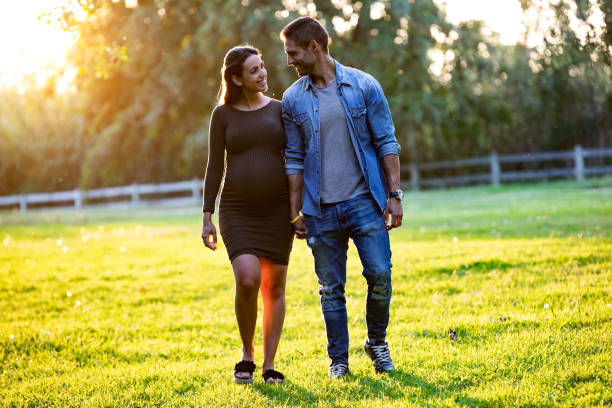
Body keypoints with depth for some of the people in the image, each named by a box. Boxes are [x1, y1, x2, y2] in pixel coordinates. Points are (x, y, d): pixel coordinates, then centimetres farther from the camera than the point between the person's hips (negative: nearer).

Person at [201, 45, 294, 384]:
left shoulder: (280, 109, 7)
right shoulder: (223, 114, 3)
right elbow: (214, 167, 4)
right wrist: (207, 217, -1)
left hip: (277, 208, 2)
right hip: (238, 210, -2)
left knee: (274, 286, 2)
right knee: (247, 280, -19)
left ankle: (269, 365, 11)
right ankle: (246, 352, 4)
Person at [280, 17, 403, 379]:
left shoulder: (364, 86, 0)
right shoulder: (293, 100, 5)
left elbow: (386, 143, 1)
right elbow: (294, 159, 8)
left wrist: (395, 194, -4)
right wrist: (295, 214, 5)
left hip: (364, 200, -2)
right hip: (321, 210, 2)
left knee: (380, 274, -8)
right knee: (331, 288, 5)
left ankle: (377, 341, 16)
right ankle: (339, 361, 17)